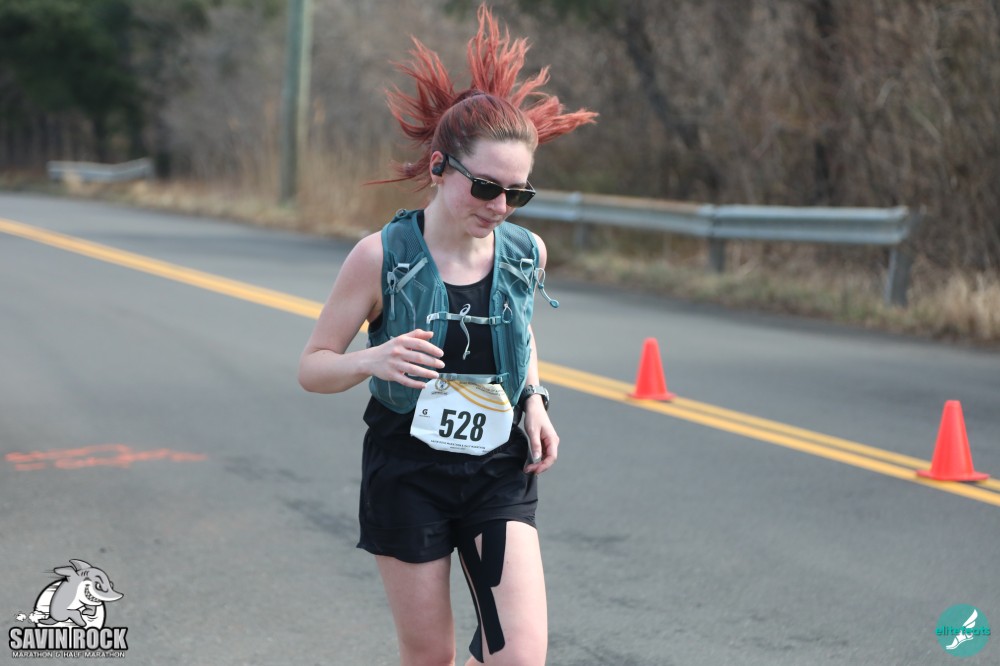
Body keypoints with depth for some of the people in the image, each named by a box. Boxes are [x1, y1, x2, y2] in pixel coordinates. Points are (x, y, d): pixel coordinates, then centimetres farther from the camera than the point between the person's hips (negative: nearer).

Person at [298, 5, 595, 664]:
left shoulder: (526, 254, -2)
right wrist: (373, 360, -28)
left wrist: (535, 401, 1)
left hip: (500, 475, 2)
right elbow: (313, 368, -7)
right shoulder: (381, 257, -13)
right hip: (408, 475, -2)